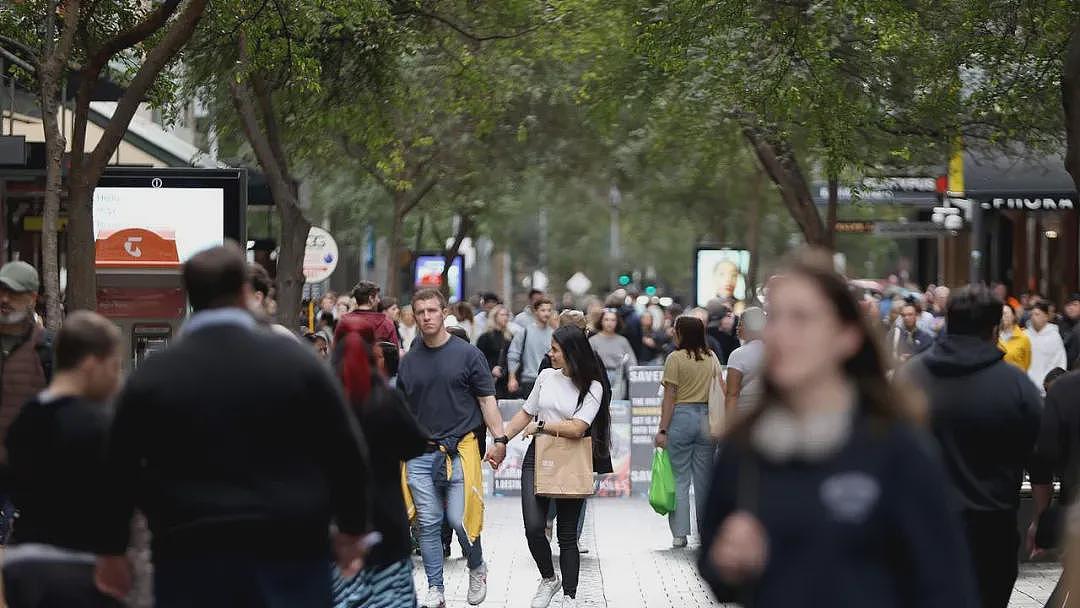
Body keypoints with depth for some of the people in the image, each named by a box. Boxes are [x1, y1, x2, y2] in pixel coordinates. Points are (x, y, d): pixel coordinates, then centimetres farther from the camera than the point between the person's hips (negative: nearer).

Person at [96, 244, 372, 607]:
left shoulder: (151, 378, 1)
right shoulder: (296, 362, 0)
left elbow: (120, 471, 4)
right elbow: (345, 452, 3)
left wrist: (113, 550, 15)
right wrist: (351, 530, 15)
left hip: (190, 556, 0)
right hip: (288, 550, 0)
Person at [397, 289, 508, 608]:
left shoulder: (468, 354, 1)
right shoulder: (409, 361, 10)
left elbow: (487, 400, 1)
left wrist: (499, 439, -9)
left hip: (459, 450, -3)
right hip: (420, 453, 3)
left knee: (460, 520, -8)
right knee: (428, 524, 3)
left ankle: (477, 568, 20)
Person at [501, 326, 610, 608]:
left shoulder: (592, 387, -8)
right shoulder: (547, 376, 6)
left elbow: (576, 428, -17)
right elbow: (525, 414, 15)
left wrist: (540, 426, -9)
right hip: (537, 458, 3)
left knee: (567, 534, 3)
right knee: (533, 527, -9)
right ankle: (548, 579, 17)